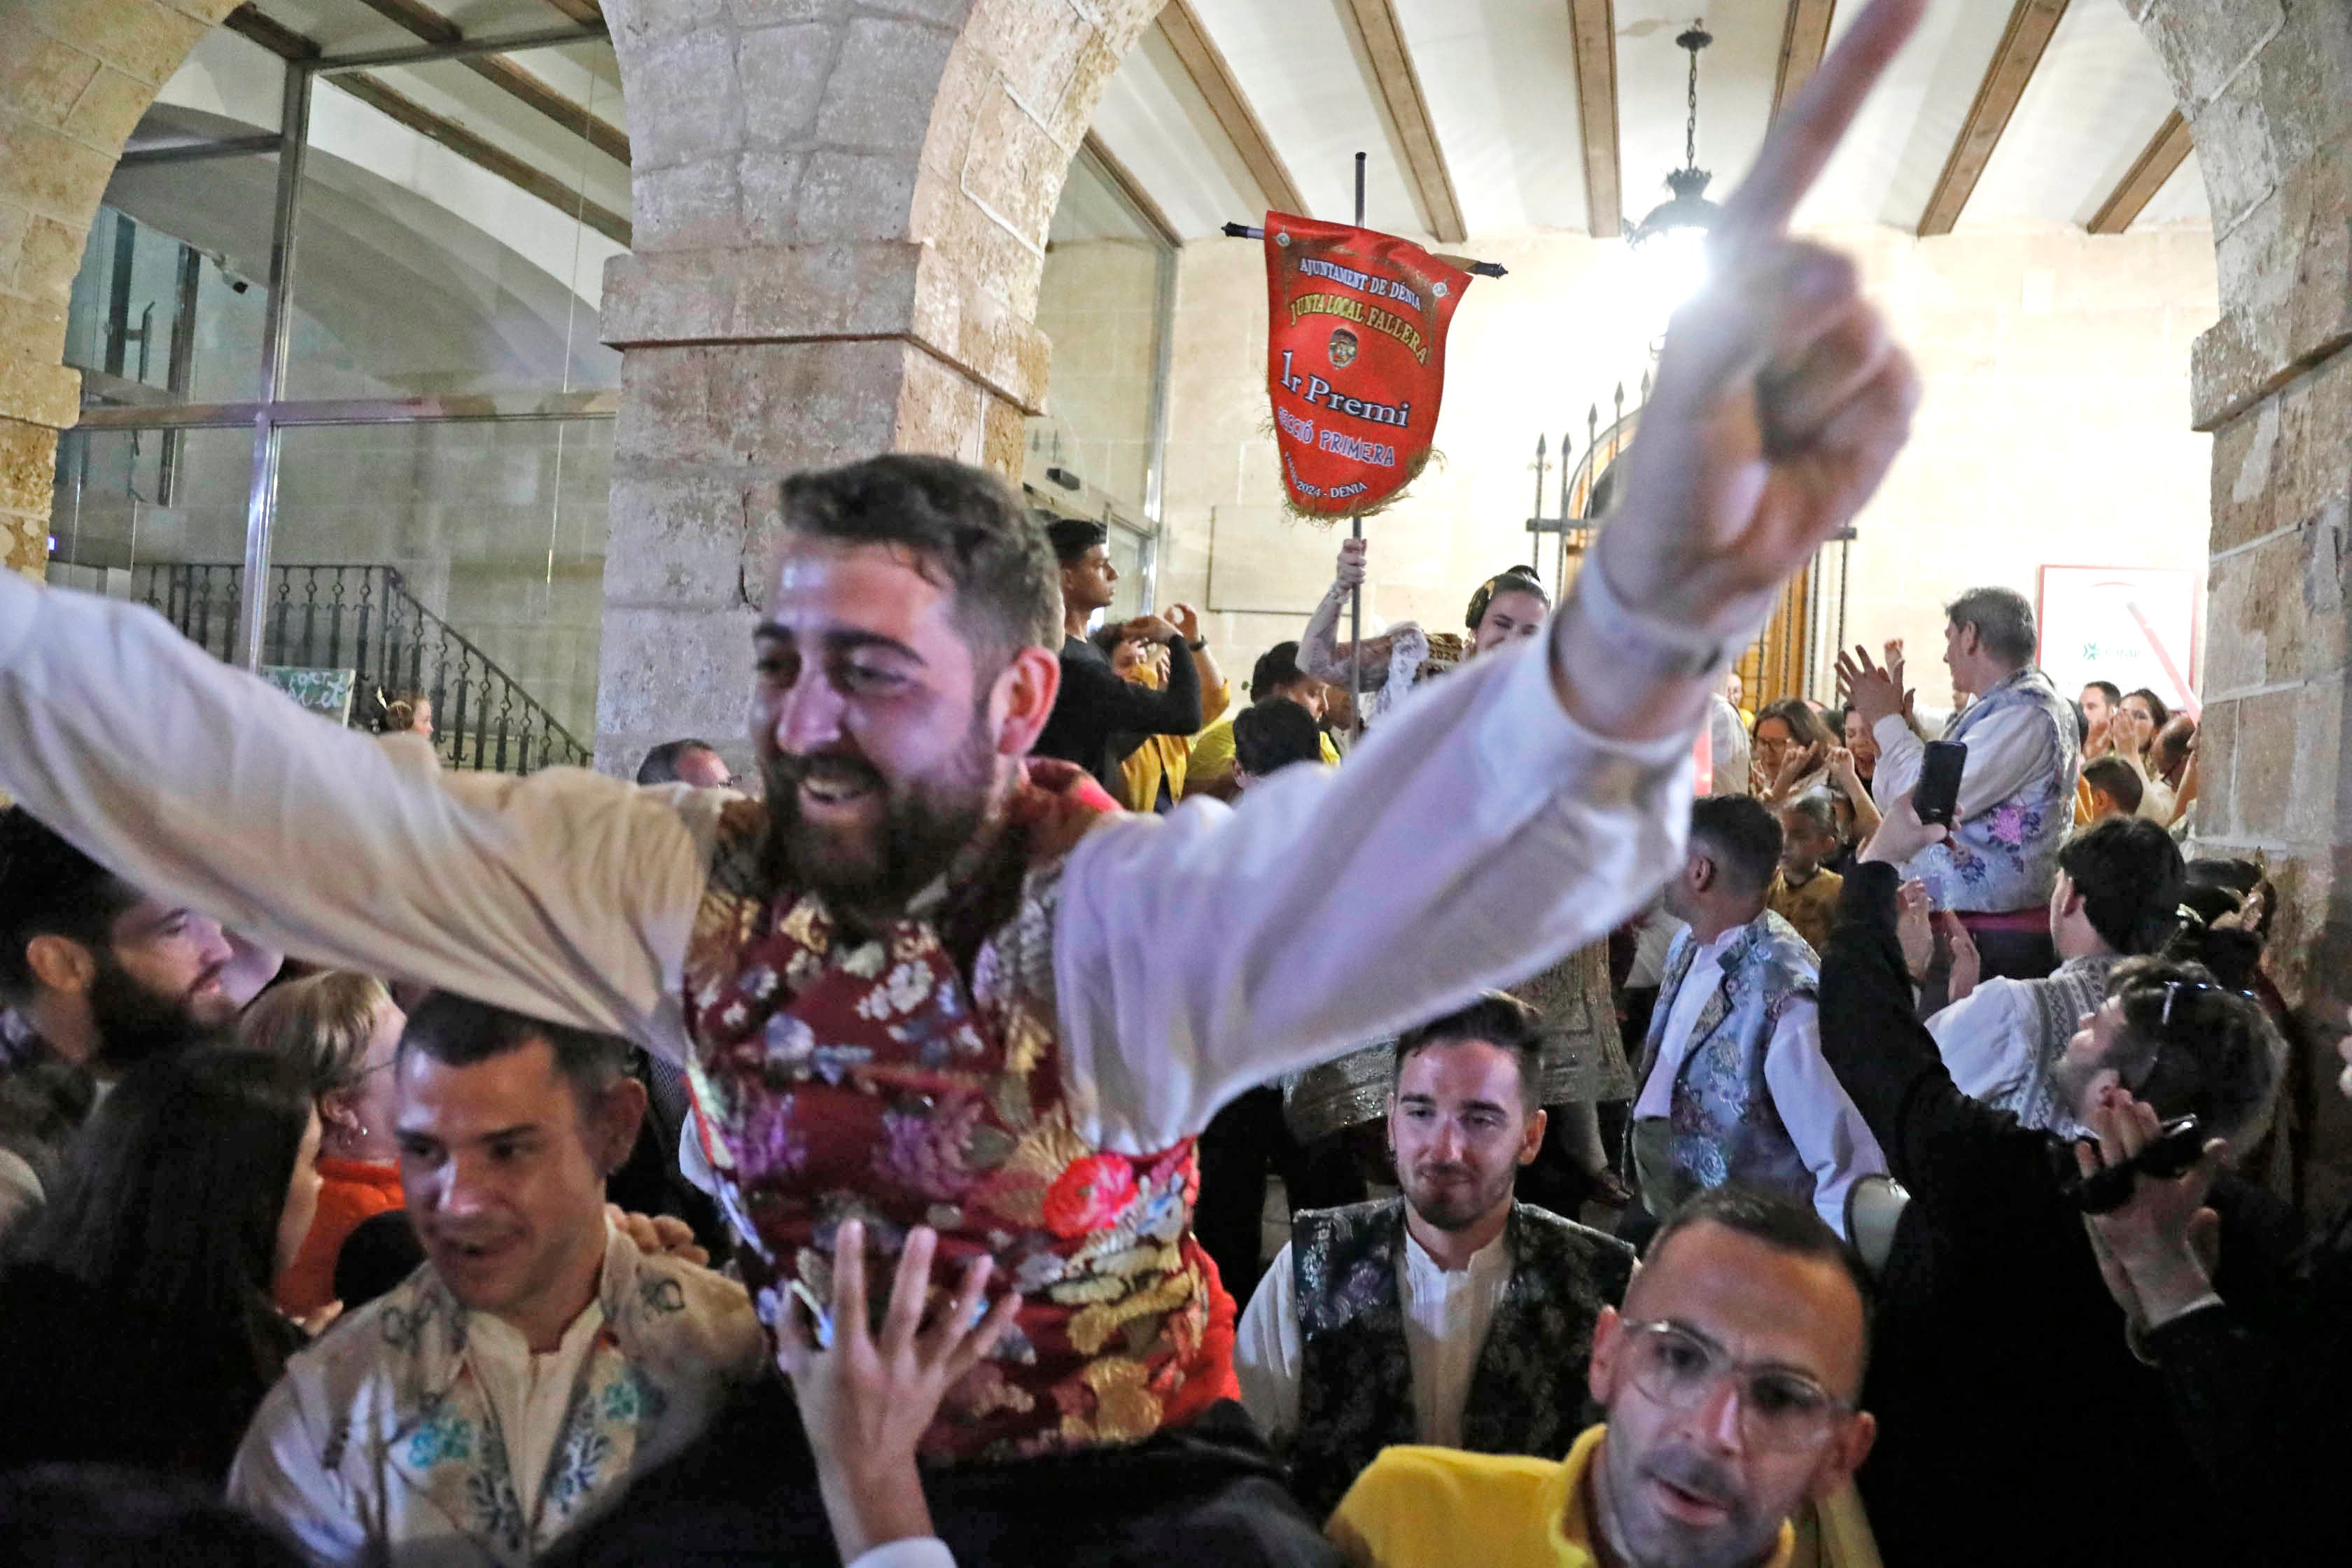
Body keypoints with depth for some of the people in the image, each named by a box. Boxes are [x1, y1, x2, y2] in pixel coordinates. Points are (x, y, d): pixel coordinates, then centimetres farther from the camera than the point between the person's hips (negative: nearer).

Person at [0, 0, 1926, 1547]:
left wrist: (1645, 634, -67)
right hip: (808, 1453, 3)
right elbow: (298, 800, -13)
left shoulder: (1123, 910, -26)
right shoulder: (686, 877, -12)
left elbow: (1374, 858, -47)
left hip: (1124, 1478, -2)